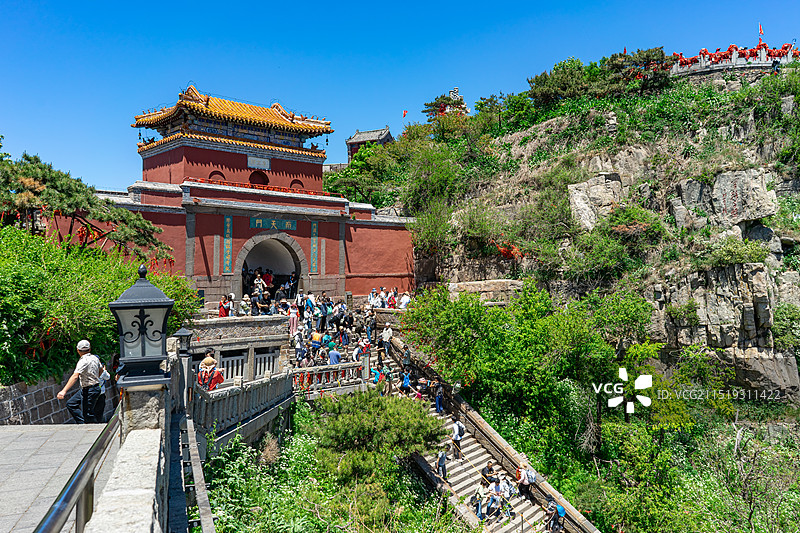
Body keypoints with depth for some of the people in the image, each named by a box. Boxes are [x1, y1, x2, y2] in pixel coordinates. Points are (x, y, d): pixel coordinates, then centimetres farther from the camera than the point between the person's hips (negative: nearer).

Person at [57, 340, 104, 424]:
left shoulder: (84, 361, -19)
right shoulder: (95, 358, 6)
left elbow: (75, 376, -30)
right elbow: (101, 370, 23)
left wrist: (64, 391, -36)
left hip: (90, 391, -9)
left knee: (87, 413, -6)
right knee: (71, 404, 15)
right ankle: (83, 423, 15)